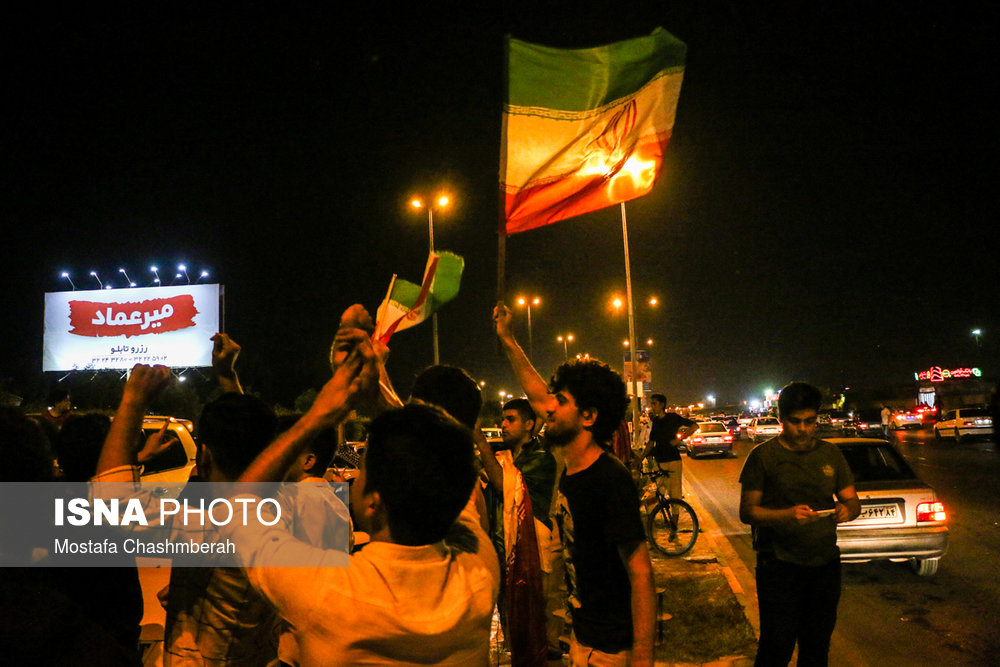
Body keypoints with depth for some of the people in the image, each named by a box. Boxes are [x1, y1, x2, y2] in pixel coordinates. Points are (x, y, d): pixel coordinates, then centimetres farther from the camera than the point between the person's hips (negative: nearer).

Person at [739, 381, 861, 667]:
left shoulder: (830, 453, 11)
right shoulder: (764, 455, -3)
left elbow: (852, 501, 13)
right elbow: (747, 511, -6)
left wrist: (847, 510, -12)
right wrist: (787, 515, -23)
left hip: (825, 565, 4)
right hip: (780, 565, -4)